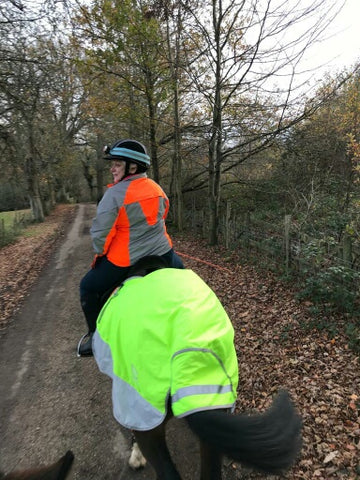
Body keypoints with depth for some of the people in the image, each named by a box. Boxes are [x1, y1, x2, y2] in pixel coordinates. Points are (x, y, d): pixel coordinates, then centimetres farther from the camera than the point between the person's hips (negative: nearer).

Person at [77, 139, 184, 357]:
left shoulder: (115, 193, -15)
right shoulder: (157, 188, 3)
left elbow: (100, 231, -14)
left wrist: (100, 253, 4)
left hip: (126, 260, -5)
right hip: (161, 254, 5)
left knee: (89, 288, 17)